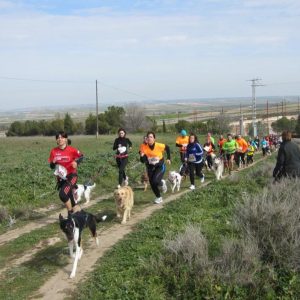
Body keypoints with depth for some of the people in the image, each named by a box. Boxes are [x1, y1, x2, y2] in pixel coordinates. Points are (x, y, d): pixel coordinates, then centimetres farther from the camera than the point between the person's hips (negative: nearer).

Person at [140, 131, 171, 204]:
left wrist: (168, 158, -1)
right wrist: (142, 156, -36)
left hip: (160, 167, -3)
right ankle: (159, 198, 28)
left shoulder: (159, 146, -22)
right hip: (150, 168, 3)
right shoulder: (144, 148, -17)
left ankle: (162, 183, 14)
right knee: (152, 184, 3)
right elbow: (143, 161, -16)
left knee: (155, 181, -24)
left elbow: (167, 147, -1)